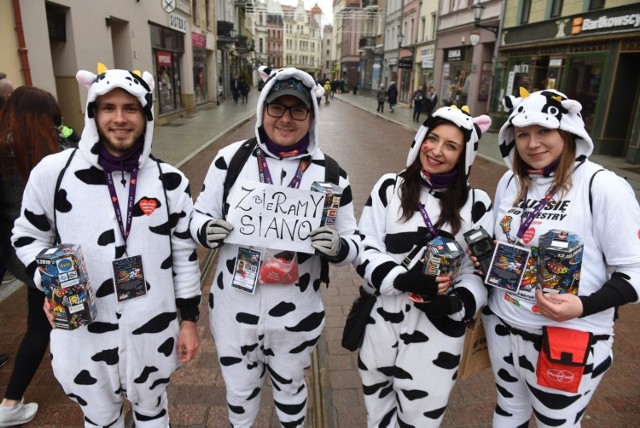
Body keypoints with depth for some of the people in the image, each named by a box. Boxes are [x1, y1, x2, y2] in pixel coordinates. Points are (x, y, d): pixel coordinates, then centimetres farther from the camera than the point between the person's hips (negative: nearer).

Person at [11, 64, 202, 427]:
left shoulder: (170, 181, -6)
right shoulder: (54, 171, -9)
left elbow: (185, 255, -1)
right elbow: (28, 237, 5)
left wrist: (189, 319, 2)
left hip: (152, 329, 0)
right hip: (83, 331, 0)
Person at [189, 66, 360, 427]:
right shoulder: (231, 158, -8)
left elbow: (353, 242, -5)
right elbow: (199, 214, 1)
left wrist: (338, 246, -27)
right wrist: (205, 230, -22)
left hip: (295, 313, 0)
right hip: (234, 307, 1)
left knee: (290, 387, 26)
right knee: (240, 389, 24)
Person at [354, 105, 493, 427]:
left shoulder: (476, 204, -2)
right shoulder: (389, 188, -3)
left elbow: (481, 271, 0)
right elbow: (364, 250, -5)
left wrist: (458, 303, -19)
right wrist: (401, 279, -22)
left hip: (438, 332, 0)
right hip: (382, 323, 1)